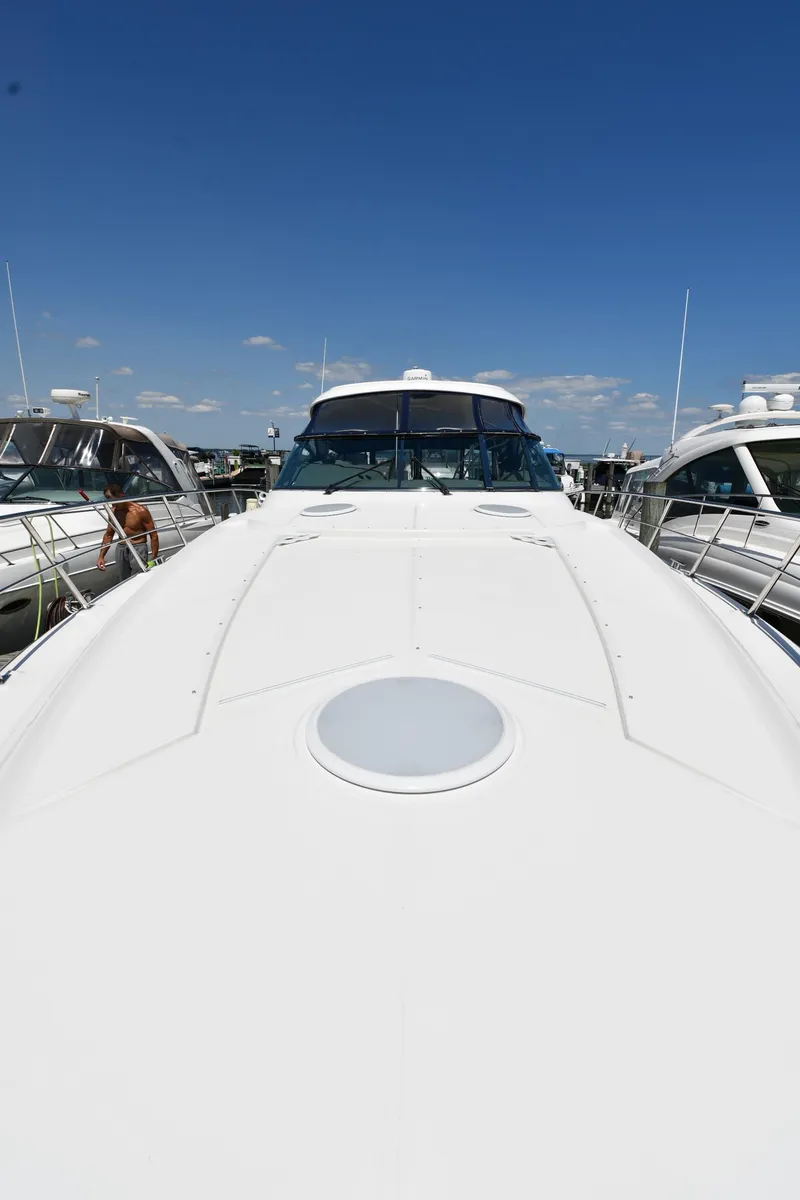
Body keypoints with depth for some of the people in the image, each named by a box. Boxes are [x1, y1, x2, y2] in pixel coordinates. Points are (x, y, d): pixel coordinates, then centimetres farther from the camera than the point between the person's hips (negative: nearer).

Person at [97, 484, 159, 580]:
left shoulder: (140, 511, -12)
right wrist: (101, 556, 8)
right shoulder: (114, 512, 5)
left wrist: (154, 559, -14)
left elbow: (154, 536, -10)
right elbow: (108, 535, 16)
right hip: (121, 550, 6)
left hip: (138, 549, -6)